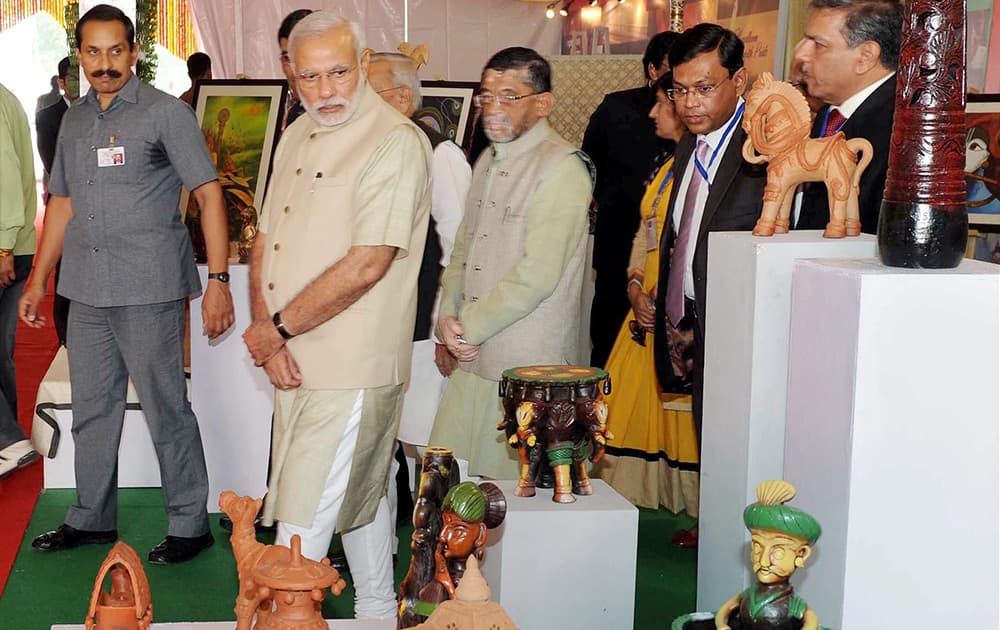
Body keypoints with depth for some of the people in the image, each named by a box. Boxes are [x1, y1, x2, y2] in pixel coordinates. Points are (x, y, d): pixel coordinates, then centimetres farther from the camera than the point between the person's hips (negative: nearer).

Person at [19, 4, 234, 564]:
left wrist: (219, 279, -16)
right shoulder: (75, 120, 14)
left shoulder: (166, 113, -5)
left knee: (167, 410, -1)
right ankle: (93, 518, 28)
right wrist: (39, 280, 20)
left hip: (149, 288, -6)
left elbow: (209, 193, -9)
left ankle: (190, 524, 11)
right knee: (92, 409, 14)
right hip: (88, 290, 6)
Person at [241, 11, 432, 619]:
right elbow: (265, 239, 8)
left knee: (302, 519, -4)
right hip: (296, 362, 8)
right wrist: (269, 338, -6)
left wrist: (276, 329, -14)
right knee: (361, 495, 21)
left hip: (349, 368, -8)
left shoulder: (396, 142, -15)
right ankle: (378, 613, 36)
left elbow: (366, 266, -22)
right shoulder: (297, 136, 12)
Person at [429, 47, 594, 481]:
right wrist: (448, 319, 3)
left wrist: (469, 327, -10)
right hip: (472, 360, 8)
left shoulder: (562, 168, -12)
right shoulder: (488, 161, 16)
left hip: (529, 366, -8)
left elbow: (537, 274, -18)